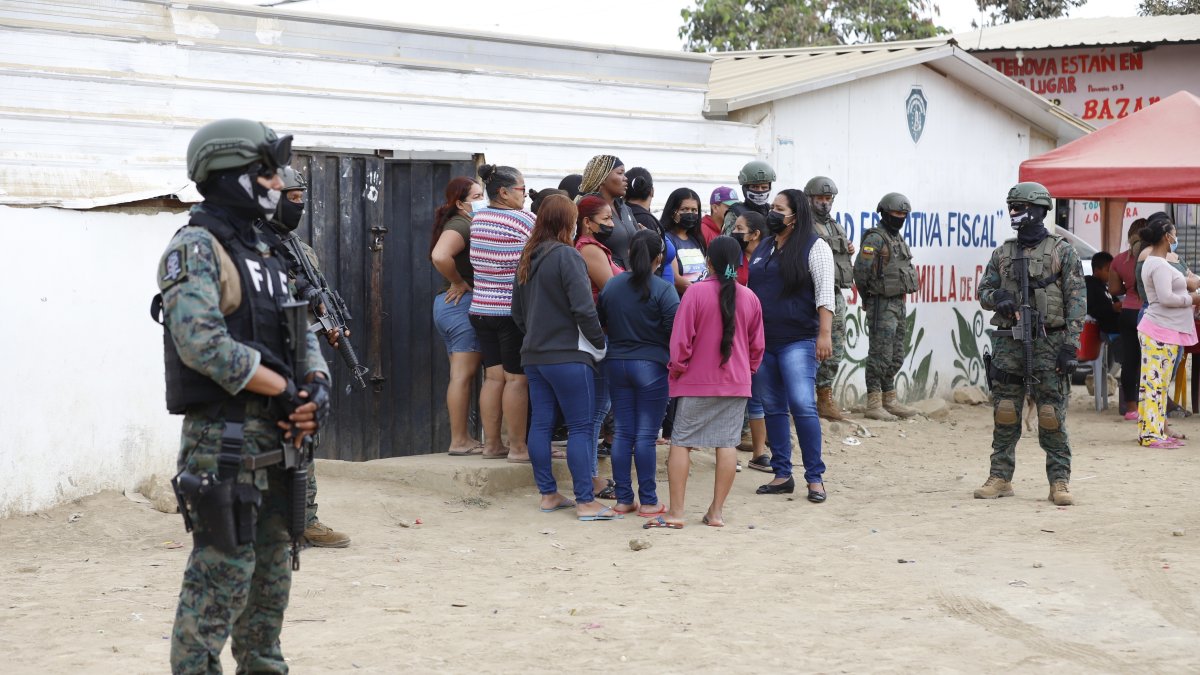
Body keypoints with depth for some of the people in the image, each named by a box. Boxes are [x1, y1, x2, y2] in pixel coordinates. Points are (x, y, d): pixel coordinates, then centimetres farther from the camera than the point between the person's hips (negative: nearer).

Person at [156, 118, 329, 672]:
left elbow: (301, 332, 17)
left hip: (276, 440, 9)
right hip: (224, 443, -9)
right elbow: (202, 344, -23)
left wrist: (316, 386, -4)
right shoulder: (196, 248, -11)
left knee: (271, 576, 17)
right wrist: (287, 390, -16)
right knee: (221, 581, -8)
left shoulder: (263, 252, 17)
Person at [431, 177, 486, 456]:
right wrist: (460, 283, -17)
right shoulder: (460, 225, -13)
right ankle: (459, 441, -7)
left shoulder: (463, 225, 18)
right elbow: (440, 256, -30)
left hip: (449, 305, 10)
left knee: (461, 375, 10)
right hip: (463, 304, -10)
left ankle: (462, 438, 13)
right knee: (464, 374, -8)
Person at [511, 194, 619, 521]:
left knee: (541, 424, 10)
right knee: (580, 428, -4)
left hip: (534, 355, 8)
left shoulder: (528, 258, 11)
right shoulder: (566, 256, -14)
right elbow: (583, 307, -19)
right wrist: (599, 343, -7)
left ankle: (548, 494, 16)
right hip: (568, 356, -8)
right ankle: (586, 503, -5)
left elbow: (517, 311, 19)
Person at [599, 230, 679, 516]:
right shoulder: (663, 290, -12)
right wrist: (675, 360, 3)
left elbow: (599, 323, 11)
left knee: (623, 433, 9)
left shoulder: (611, 286, 3)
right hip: (651, 366, -4)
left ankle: (623, 498, 11)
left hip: (616, 364, 4)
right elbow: (675, 330, -14)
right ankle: (648, 501, 3)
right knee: (646, 435, -1)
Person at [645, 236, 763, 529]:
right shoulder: (750, 298, 2)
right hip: (736, 384, 3)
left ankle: (675, 512, 0)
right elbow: (757, 345, 11)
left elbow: (681, 339, -10)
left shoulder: (696, 292, -11)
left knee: (681, 443, 3)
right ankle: (717, 511, 7)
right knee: (727, 444, 5)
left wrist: (676, 369, 3)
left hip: (696, 383, -3)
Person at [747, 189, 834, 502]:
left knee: (802, 405, -14)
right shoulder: (762, 248, 15)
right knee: (772, 408, 8)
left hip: (797, 341, -7)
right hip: (762, 341, 7)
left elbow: (825, 292, -12)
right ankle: (782, 475, 15)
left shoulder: (814, 246, -5)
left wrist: (825, 334, -20)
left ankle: (815, 477, -7)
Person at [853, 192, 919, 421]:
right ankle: (874, 405, -7)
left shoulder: (898, 239, 15)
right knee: (880, 356, -8)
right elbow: (860, 269, -18)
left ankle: (889, 400, 20)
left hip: (898, 304, 9)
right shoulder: (875, 238, -13)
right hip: (882, 305, -9)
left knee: (896, 357, 13)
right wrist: (867, 297, -5)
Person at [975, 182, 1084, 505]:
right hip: (1009, 342, 4)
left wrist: (1070, 343, -11)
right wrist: (998, 297, -8)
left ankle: (1060, 481, 2)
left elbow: (1077, 299, -4)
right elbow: (983, 290, 17)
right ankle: (1000, 477, 13)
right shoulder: (1002, 253, 12)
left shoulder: (1062, 252, 0)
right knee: (1005, 414, 6)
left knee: (1052, 416, -3)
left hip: (1049, 342, -4)